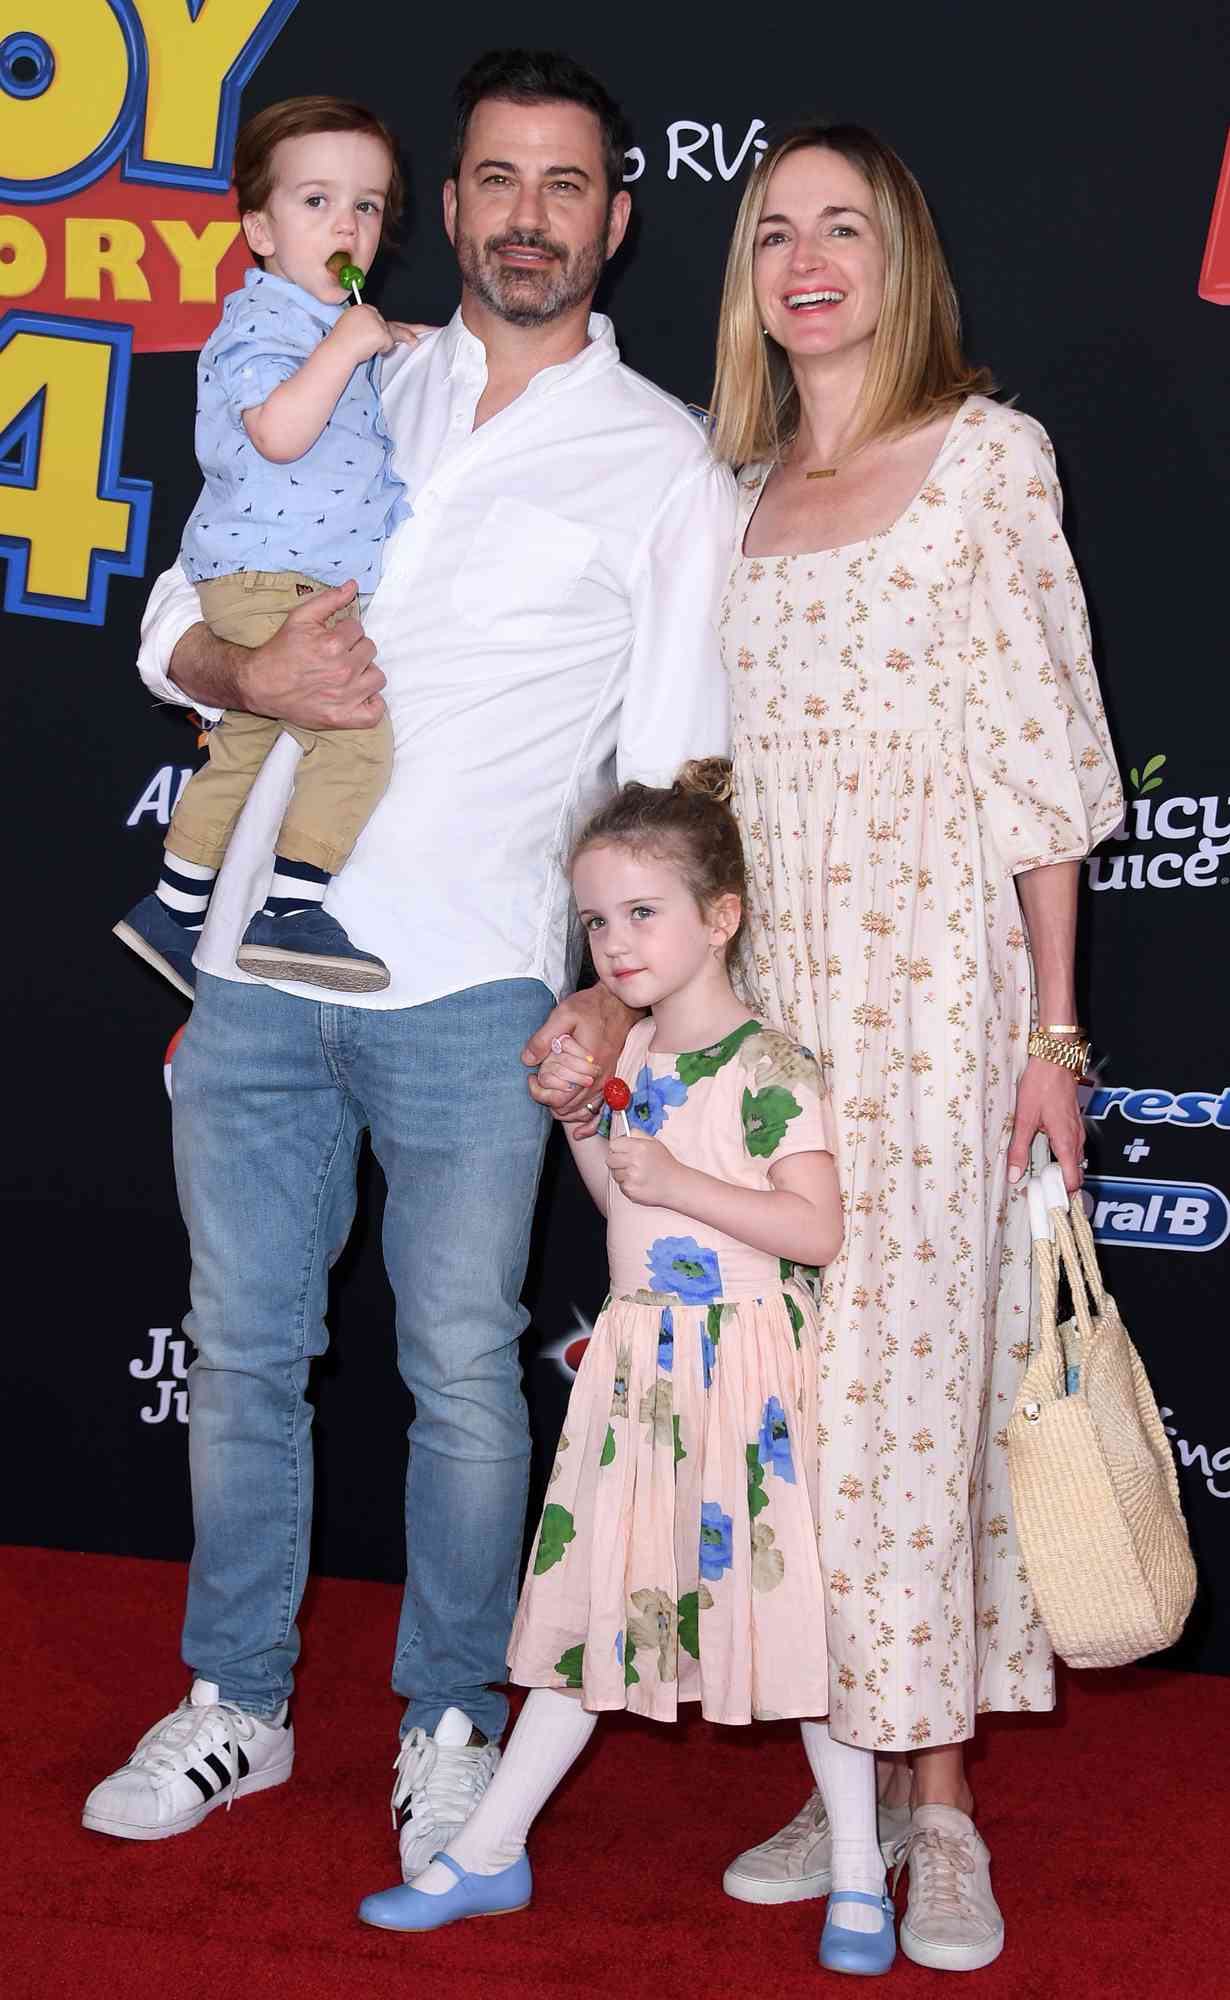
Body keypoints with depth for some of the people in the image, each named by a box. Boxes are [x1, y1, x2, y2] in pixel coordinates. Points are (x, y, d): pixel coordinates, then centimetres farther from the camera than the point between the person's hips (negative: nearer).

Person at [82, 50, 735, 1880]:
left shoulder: (666, 466, 3)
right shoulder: (352, 389, 13)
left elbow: (670, 781, 0)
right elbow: (175, 621, 16)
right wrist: (250, 676, -6)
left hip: (465, 989, -3)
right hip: (258, 962, 4)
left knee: (464, 1376, 4)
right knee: (243, 1354, 11)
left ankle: (451, 1729, 22)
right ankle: (237, 1709, 27)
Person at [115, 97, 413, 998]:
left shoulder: (335, 326, 19)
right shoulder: (262, 320, -14)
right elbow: (278, 432, -30)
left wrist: (387, 348, 27)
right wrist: (345, 346, -26)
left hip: (313, 582, 11)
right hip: (270, 579, -11)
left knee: (246, 750, 19)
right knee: (357, 737, -20)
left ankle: (175, 909, 31)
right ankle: (289, 914, -19)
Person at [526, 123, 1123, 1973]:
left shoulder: (988, 452, 0)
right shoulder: (734, 490, 15)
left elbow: (1041, 747, -3)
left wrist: (1053, 1027, -6)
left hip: (934, 980, -5)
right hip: (765, 980, 5)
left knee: (907, 1368, -5)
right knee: (795, 1378, 4)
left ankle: (938, 1808, 6)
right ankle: (858, 1771, 15)